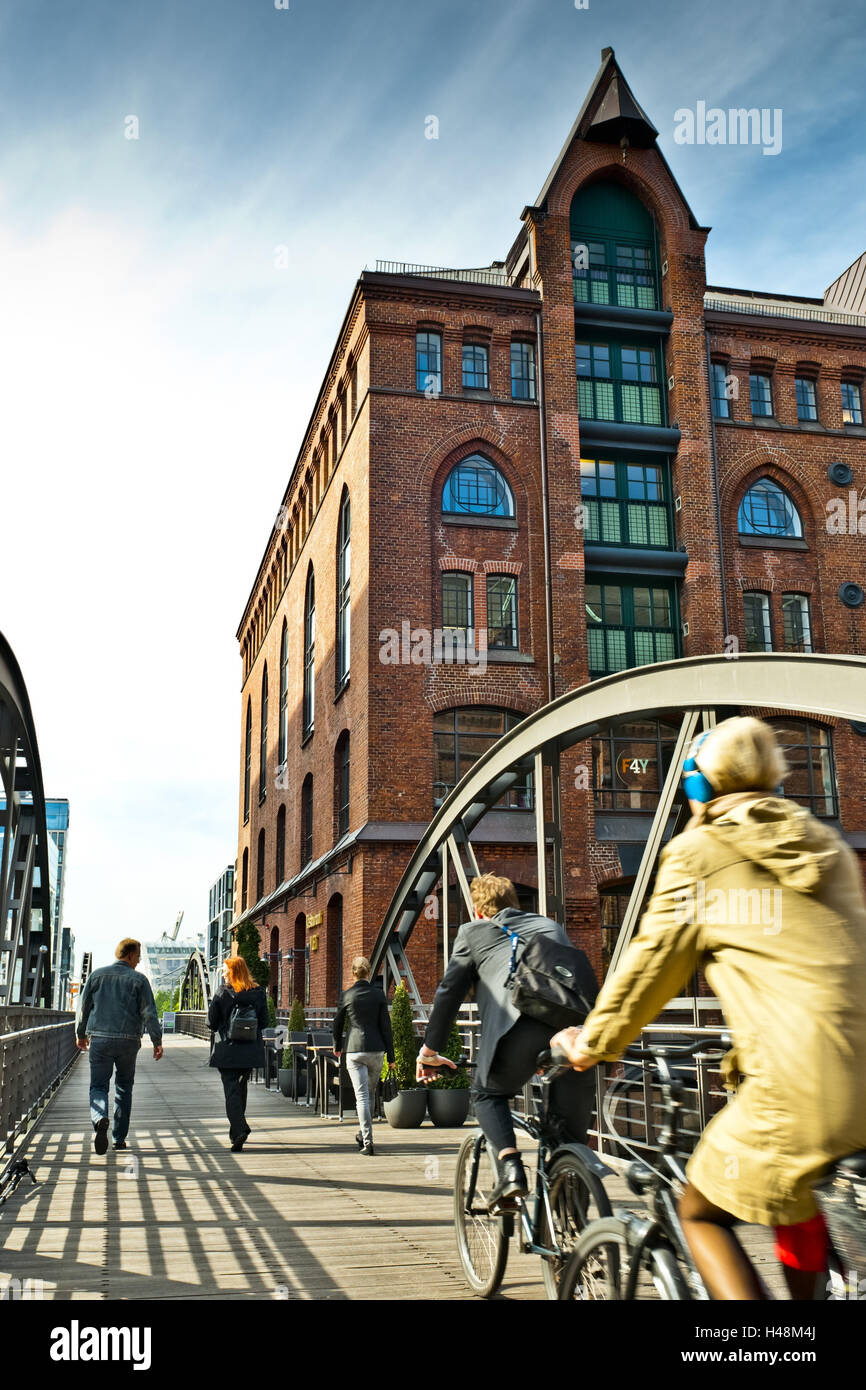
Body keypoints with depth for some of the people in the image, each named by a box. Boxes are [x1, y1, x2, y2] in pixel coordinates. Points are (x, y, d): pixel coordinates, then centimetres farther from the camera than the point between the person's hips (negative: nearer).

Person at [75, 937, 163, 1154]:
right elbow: (149, 1013, -6)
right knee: (124, 1087, 15)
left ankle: (100, 1120, -26)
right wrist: (157, 1041, 1)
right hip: (128, 1041, 0)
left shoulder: (97, 975, 5)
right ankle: (119, 1138, 17)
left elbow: (83, 1007, 9)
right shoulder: (138, 980, -2)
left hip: (100, 1039, 1)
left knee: (98, 1086, 5)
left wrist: (80, 1034, 23)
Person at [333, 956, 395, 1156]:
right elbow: (386, 1026, 0)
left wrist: (337, 1047, 29)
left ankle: (368, 1142, -10)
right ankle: (363, 1134, 31)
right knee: (369, 1093, 20)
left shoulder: (346, 995, -1)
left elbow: (338, 1023, 11)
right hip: (376, 1050, 2)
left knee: (362, 1097, -3)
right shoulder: (378, 994, -1)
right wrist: (391, 1056, 5)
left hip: (354, 1050, -1)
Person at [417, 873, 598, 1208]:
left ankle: (510, 1167, -1)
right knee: (571, 1115, 17)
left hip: (518, 1023, -3)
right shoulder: (550, 925, 37)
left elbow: (449, 991, 22)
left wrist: (430, 1049, 31)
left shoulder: (473, 932, 26)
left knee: (487, 1094, 22)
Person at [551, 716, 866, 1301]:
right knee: (794, 1204, 30)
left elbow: (652, 962, 6)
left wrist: (593, 1041, 21)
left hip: (805, 1086, -6)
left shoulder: (699, 852, 4)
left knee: (702, 1213, 15)